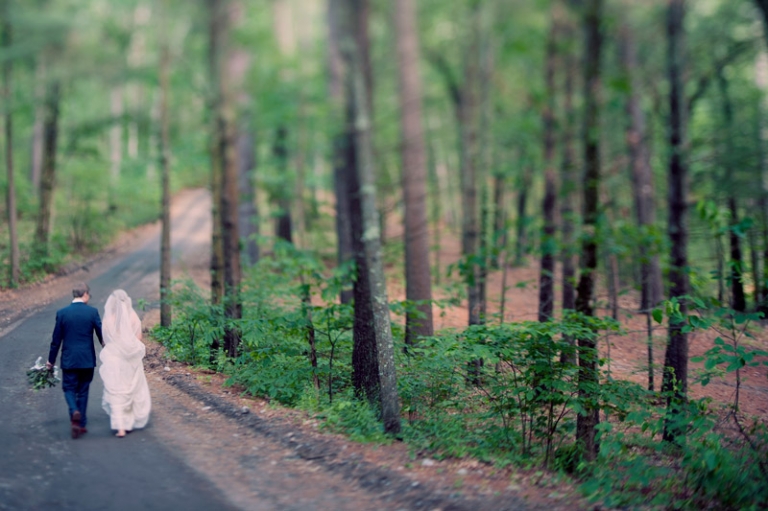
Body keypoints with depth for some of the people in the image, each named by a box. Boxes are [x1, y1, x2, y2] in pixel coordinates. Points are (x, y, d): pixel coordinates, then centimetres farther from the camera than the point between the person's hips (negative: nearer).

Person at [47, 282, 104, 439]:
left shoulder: (62, 313, -6)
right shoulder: (92, 312, -7)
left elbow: (56, 339, -1)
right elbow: (102, 334, -2)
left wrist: (51, 360, 9)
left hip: (69, 359, 0)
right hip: (87, 359, 0)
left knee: (69, 388, 10)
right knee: (83, 391, 12)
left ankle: (74, 412, -18)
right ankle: (81, 423, 16)